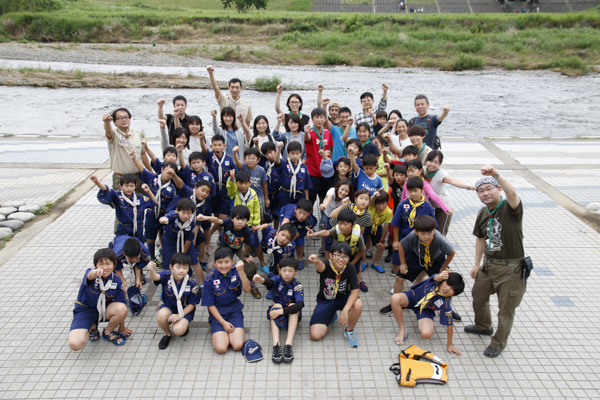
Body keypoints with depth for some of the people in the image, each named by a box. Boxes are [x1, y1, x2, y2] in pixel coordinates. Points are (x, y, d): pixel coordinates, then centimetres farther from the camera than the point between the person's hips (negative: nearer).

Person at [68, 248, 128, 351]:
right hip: (85, 310, -2)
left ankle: (108, 332, -1)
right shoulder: (91, 272, -20)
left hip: (104, 310, 2)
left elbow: (121, 303, -3)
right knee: (75, 345, -25)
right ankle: (92, 327, 10)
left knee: (122, 309, -32)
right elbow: (89, 276, -48)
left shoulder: (117, 281, -11)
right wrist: (95, 273, -73)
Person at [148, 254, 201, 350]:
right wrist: (151, 271, -67)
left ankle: (184, 325, 14)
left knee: (178, 330, -27)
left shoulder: (192, 284, -19)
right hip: (169, 307, 2)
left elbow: (192, 304, -8)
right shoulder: (166, 275, -19)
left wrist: (180, 315, -20)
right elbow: (155, 277, -43)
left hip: (185, 310, -2)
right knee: (162, 315, -33)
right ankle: (167, 334, 2)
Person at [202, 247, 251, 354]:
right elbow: (210, 304, -5)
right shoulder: (210, 279, -12)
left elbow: (247, 289, -23)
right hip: (218, 313, -1)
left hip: (234, 310, 1)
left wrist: (241, 272, -37)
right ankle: (221, 332, 12)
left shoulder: (236, 272, -8)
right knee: (221, 348, -18)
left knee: (237, 346, -18)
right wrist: (223, 323, -10)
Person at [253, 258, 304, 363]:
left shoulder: (297, 286, -18)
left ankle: (288, 345, -40)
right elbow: (270, 282, -39)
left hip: (291, 315, -1)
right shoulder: (278, 279, -14)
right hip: (277, 313, 1)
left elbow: (300, 305, -33)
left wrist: (281, 311, -40)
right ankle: (276, 345, -41)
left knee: (293, 306, -30)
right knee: (276, 305, -29)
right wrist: (261, 280, -63)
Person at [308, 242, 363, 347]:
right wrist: (316, 261, -76)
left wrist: (345, 310, -36)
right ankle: (332, 315, 21)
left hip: (343, 299, 0)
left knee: (358, 305, -35)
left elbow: (355, 291, -22)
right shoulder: (326, 265, -24)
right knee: (315, 335, -13)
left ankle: (349, 331, -3)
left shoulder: (350, 268, -19)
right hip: (325, 301, 0)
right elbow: (321, 267, -50)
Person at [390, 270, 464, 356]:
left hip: (426, 310, -2)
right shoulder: (437, 280, -26)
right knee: (395, 298, -32)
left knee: (426, 334, -31)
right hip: (414, 296, 2)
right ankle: (402, 330, -10)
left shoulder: (446, 303, -28)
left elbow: (449, 324, -19)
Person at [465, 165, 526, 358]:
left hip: (511, 268, -7)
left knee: (506, 310, 8)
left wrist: (496, 174, -54)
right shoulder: (483, 213, 2)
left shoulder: (510, 208, -19)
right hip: (489, 264, 7)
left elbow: (512, 192, -43)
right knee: (478, 297, 25)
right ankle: (483, 326, 54)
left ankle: (498, 343, 31)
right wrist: (477, 264, 12)